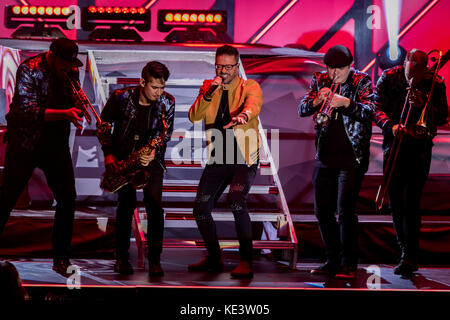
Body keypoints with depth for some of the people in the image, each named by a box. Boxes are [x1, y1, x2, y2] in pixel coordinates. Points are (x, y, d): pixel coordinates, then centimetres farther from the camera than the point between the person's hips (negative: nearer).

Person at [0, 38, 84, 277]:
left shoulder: (69, 71, 2)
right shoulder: (28, 70, -14)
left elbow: (74, 103, 13)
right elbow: (28, 112, -22)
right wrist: (64, 113, -30)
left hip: (56, 144, 5)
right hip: (25, 143, -4)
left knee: (67, 198, -2)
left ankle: (61, 257, 8)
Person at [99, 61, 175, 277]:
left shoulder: (167, 103, -8)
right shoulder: (121, 98, -12)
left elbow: (164, 136, -4)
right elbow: (103, 123, 1)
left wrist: (153, 153, -23)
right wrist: (108, 153, -7)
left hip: (151, 158, 1)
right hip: (123, 157, -1)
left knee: (154, 205, -13)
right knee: (127, 204, -9)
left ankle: (154, 260, -5)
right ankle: (122, 258, 6)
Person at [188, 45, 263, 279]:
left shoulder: (250, 87, -1)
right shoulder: (208, 88, 11)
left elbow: (254, 104, -24)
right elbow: (194, 116, -1)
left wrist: (243, 115, -48)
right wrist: (208, 94, -16)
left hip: (244, 158, -5)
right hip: (217, 159, 5)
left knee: (237, 202, -27)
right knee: (201, 208, 3)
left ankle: (246, 261, -20)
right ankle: (214, 258, 25)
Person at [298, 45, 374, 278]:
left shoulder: (362, 82, -3)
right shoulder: (320, 80, 8)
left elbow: (369, 112, -16)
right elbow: (301, 110, 2)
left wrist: (345, 102, -32)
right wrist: (317, 100, -18)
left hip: (351, 157, -5)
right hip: (325, 156, 5)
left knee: (345, 211, -11)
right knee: (322, 211, 8)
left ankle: (349, 264, -1)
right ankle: (332, 261, 21)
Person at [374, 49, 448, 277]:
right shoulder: (388, 78, -3)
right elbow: (376, 109, -7)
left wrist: (423, 104, -22)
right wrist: (391, 125, -25)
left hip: (419, 148, -3)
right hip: (393, 144, 3)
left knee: (411, 203, -12)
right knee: (395, 202, 8)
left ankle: (410, 257, -12)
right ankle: (404, 248, 25)